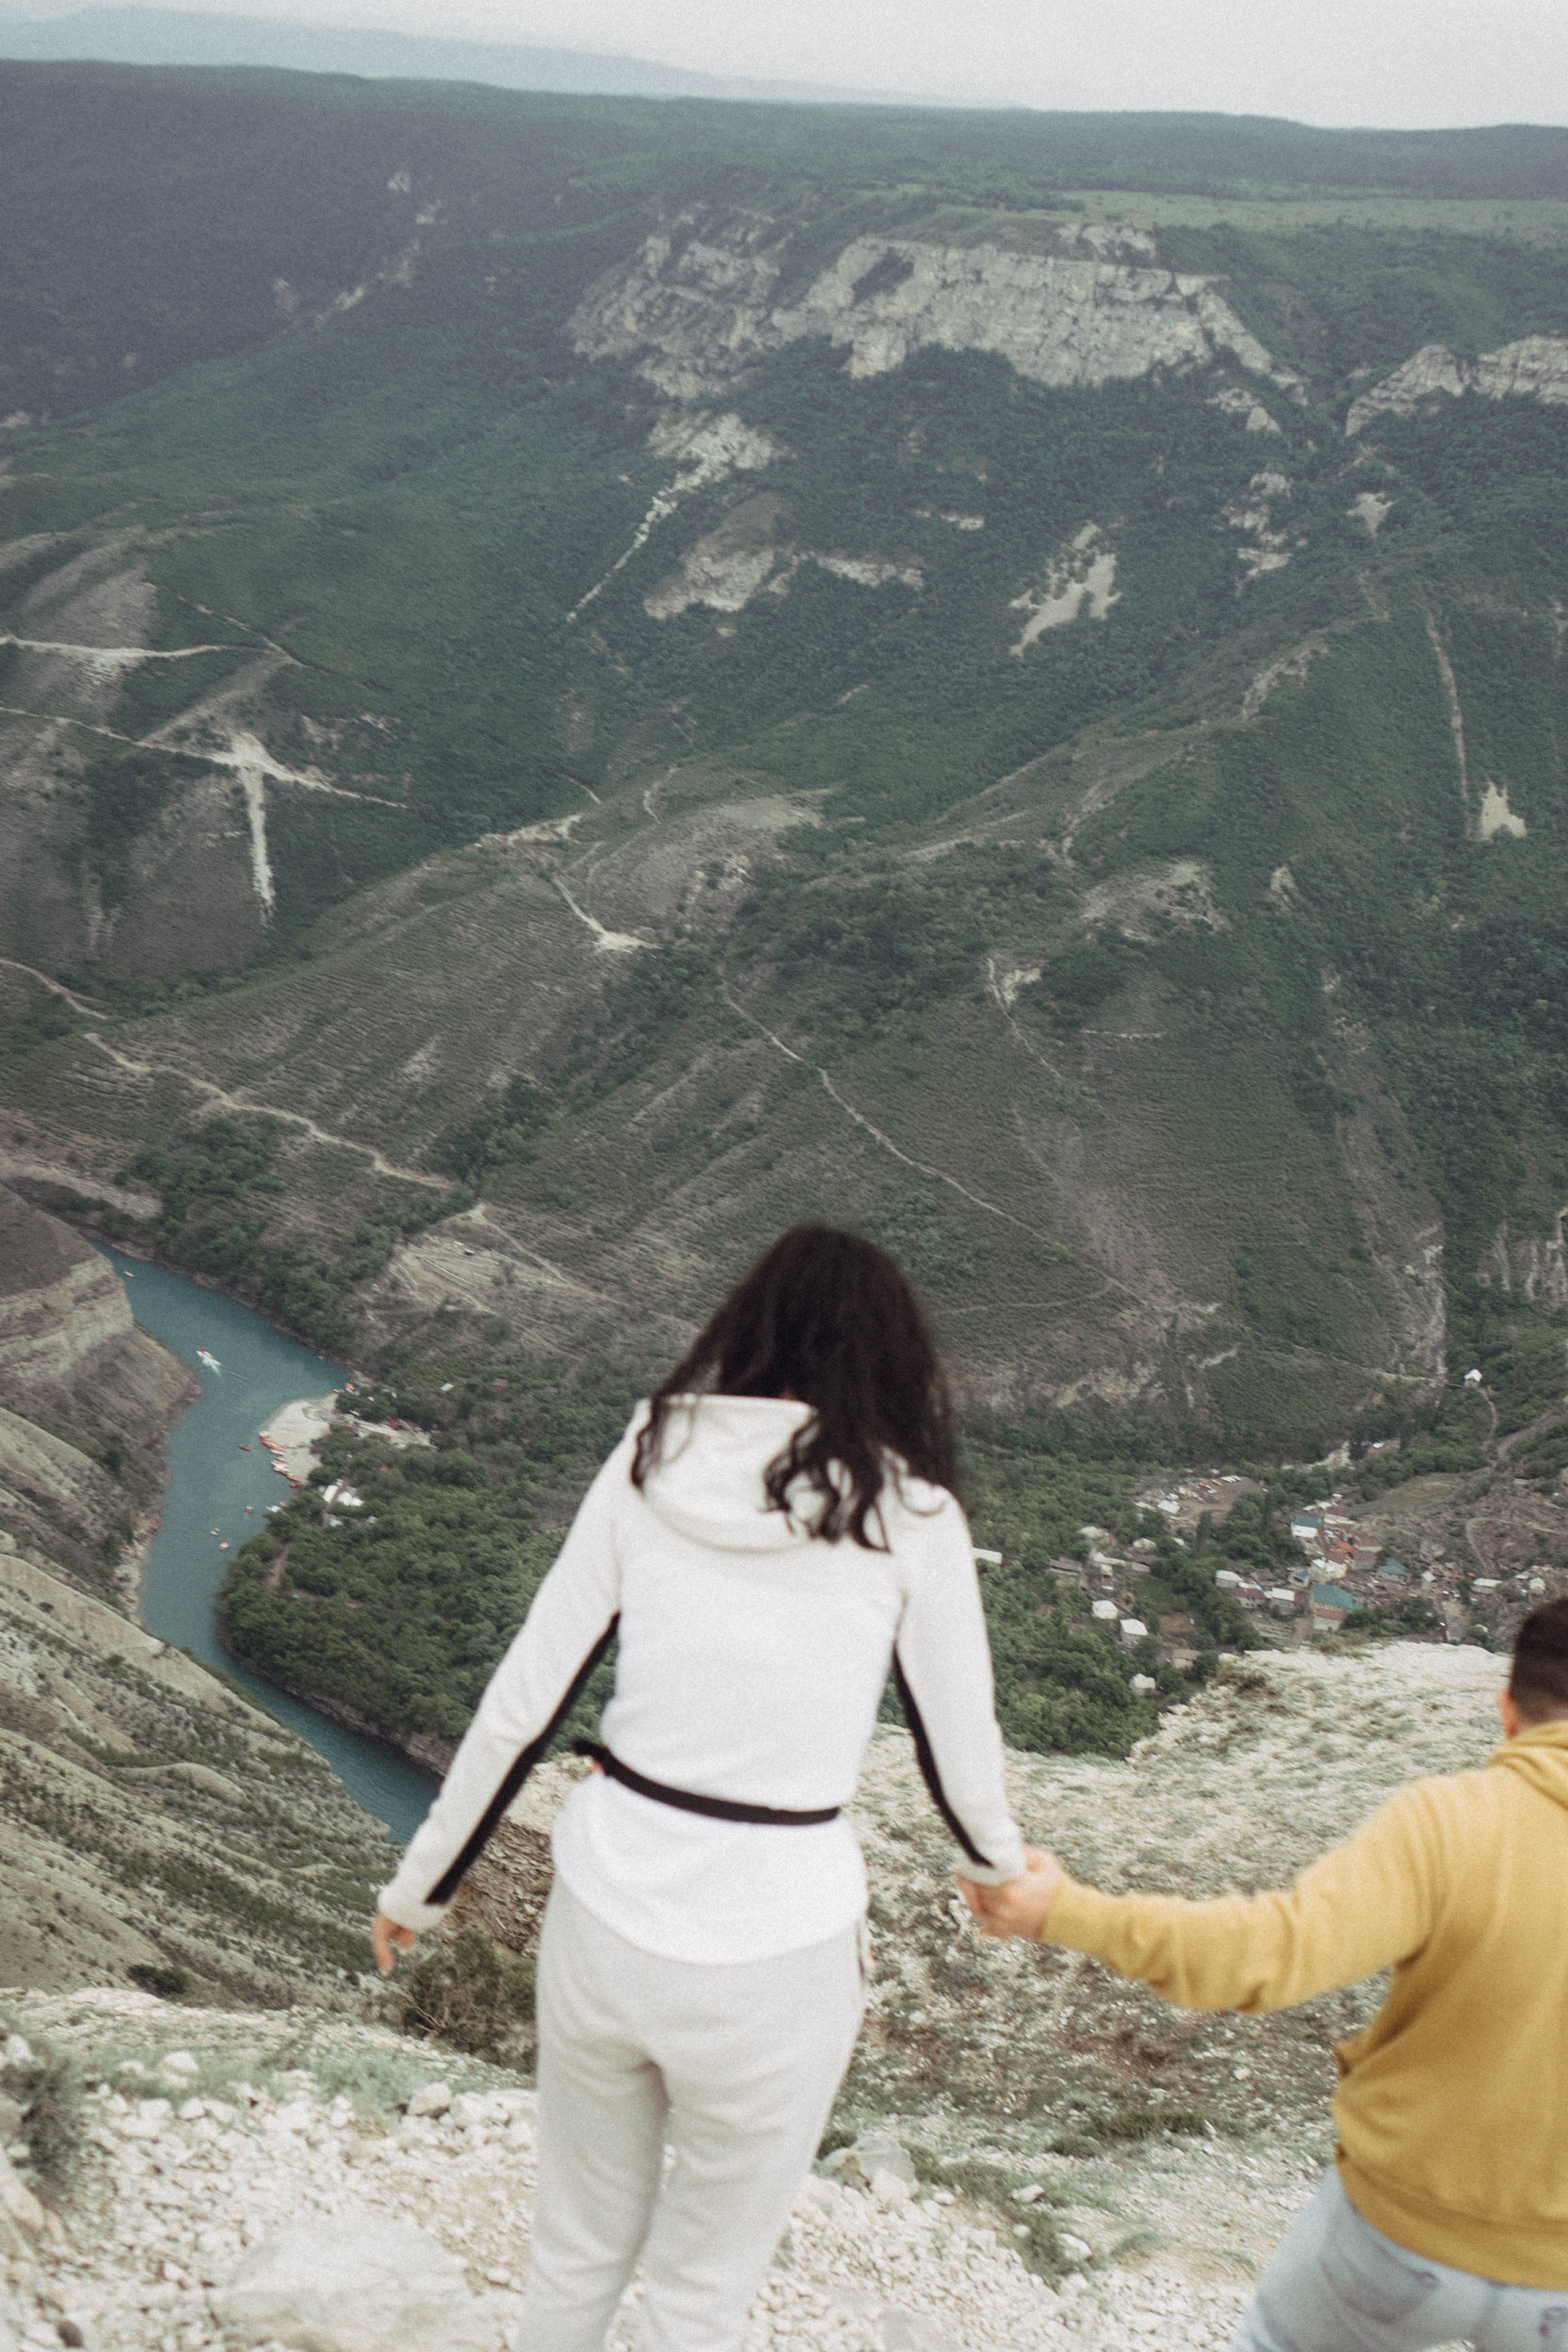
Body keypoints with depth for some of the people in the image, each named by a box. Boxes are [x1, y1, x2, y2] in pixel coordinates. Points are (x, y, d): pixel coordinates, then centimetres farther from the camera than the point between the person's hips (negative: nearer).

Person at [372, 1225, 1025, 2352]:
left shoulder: (651, 1461, -3)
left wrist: (422, 1880, 15)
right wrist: (1003, 1863, 24)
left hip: (603, 1918, 3)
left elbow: (521, 1705, 1)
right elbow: (961, 1761, 1)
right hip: (773, 1955, -3)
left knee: (579, 2245, 28)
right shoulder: (906, 1515, -9)